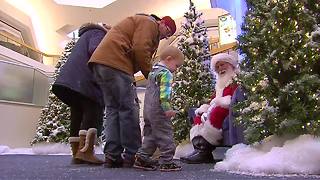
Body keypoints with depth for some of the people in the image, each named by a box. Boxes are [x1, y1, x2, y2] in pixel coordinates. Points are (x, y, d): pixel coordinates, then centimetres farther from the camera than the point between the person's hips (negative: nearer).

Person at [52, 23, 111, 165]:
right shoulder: (99, 33, 7)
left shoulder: (87, 35, 35)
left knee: (77, 114, 4)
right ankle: (85, 151, -25)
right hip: (84, 80, -9)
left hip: (70, 80, 9)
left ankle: (76, 153, 2)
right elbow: (94, 50, -14)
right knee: (93, 111, -14)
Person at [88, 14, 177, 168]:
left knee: (113, 109, 6)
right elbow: (140, 50, -14)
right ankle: (132, 156, -5)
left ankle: (112, 156, 4)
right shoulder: (149, 23, 2)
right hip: (114, 62, -10)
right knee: (128, 109, -8)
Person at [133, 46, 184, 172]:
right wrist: (167, 108, -25)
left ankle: (141, 158, 14)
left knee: (150, 134, 15)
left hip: (147, 109, 9)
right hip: (158, 110, -9)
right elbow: (164, 92, -22)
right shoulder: (166, 73, -10)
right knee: (165, 134, -2)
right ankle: (166, 162, 2)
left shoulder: (152, 71, 19)